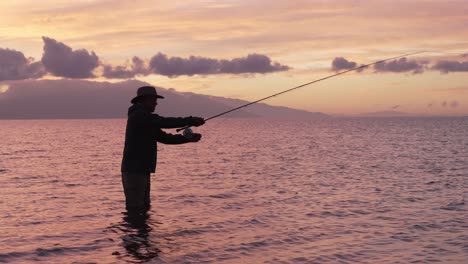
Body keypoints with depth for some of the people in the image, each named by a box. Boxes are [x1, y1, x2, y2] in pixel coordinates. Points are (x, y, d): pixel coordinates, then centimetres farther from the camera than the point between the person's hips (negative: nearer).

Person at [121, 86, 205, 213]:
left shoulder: (145, 120, 21)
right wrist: (191, 121, -16)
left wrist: (188, 138, 8)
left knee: (144, 207, 14)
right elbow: (165, 122, -20)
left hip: (141, 170, 10)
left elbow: (164, 137, 18)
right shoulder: (138, 115, -11)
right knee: (135, 209, -10)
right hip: (134, 170, -10)